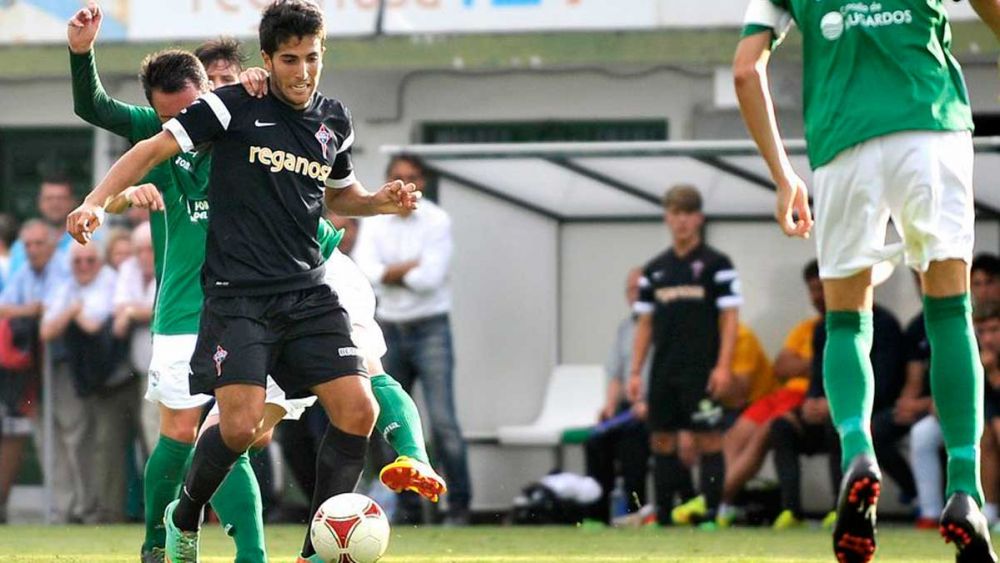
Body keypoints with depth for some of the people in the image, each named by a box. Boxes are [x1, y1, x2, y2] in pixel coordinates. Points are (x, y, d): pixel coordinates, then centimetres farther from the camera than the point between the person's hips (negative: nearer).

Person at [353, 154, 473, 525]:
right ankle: (406, 505, 13)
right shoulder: (374, 223, 7)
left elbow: (431, 278, -15)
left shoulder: (437, 222, -4)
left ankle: (459, 505, -11)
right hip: (389, 329, 4)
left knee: (443, 421, -13)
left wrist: (391, 273, -6)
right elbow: (366, 270, -10)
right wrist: (413, 266, -14)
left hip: (429, 329, -4)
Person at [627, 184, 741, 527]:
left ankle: (712, 514, -5)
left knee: (708, 440, -6)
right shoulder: (654, 270, 14)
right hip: (663, 371, 5)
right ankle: (663, 515, 10)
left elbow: (730, 317, -4)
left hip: (701, 371, -5)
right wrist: (635, 372, 9)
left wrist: (723, 366, -13)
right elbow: (645, 323, 16)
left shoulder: (716, 264, 0)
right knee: (661, 441, 5)